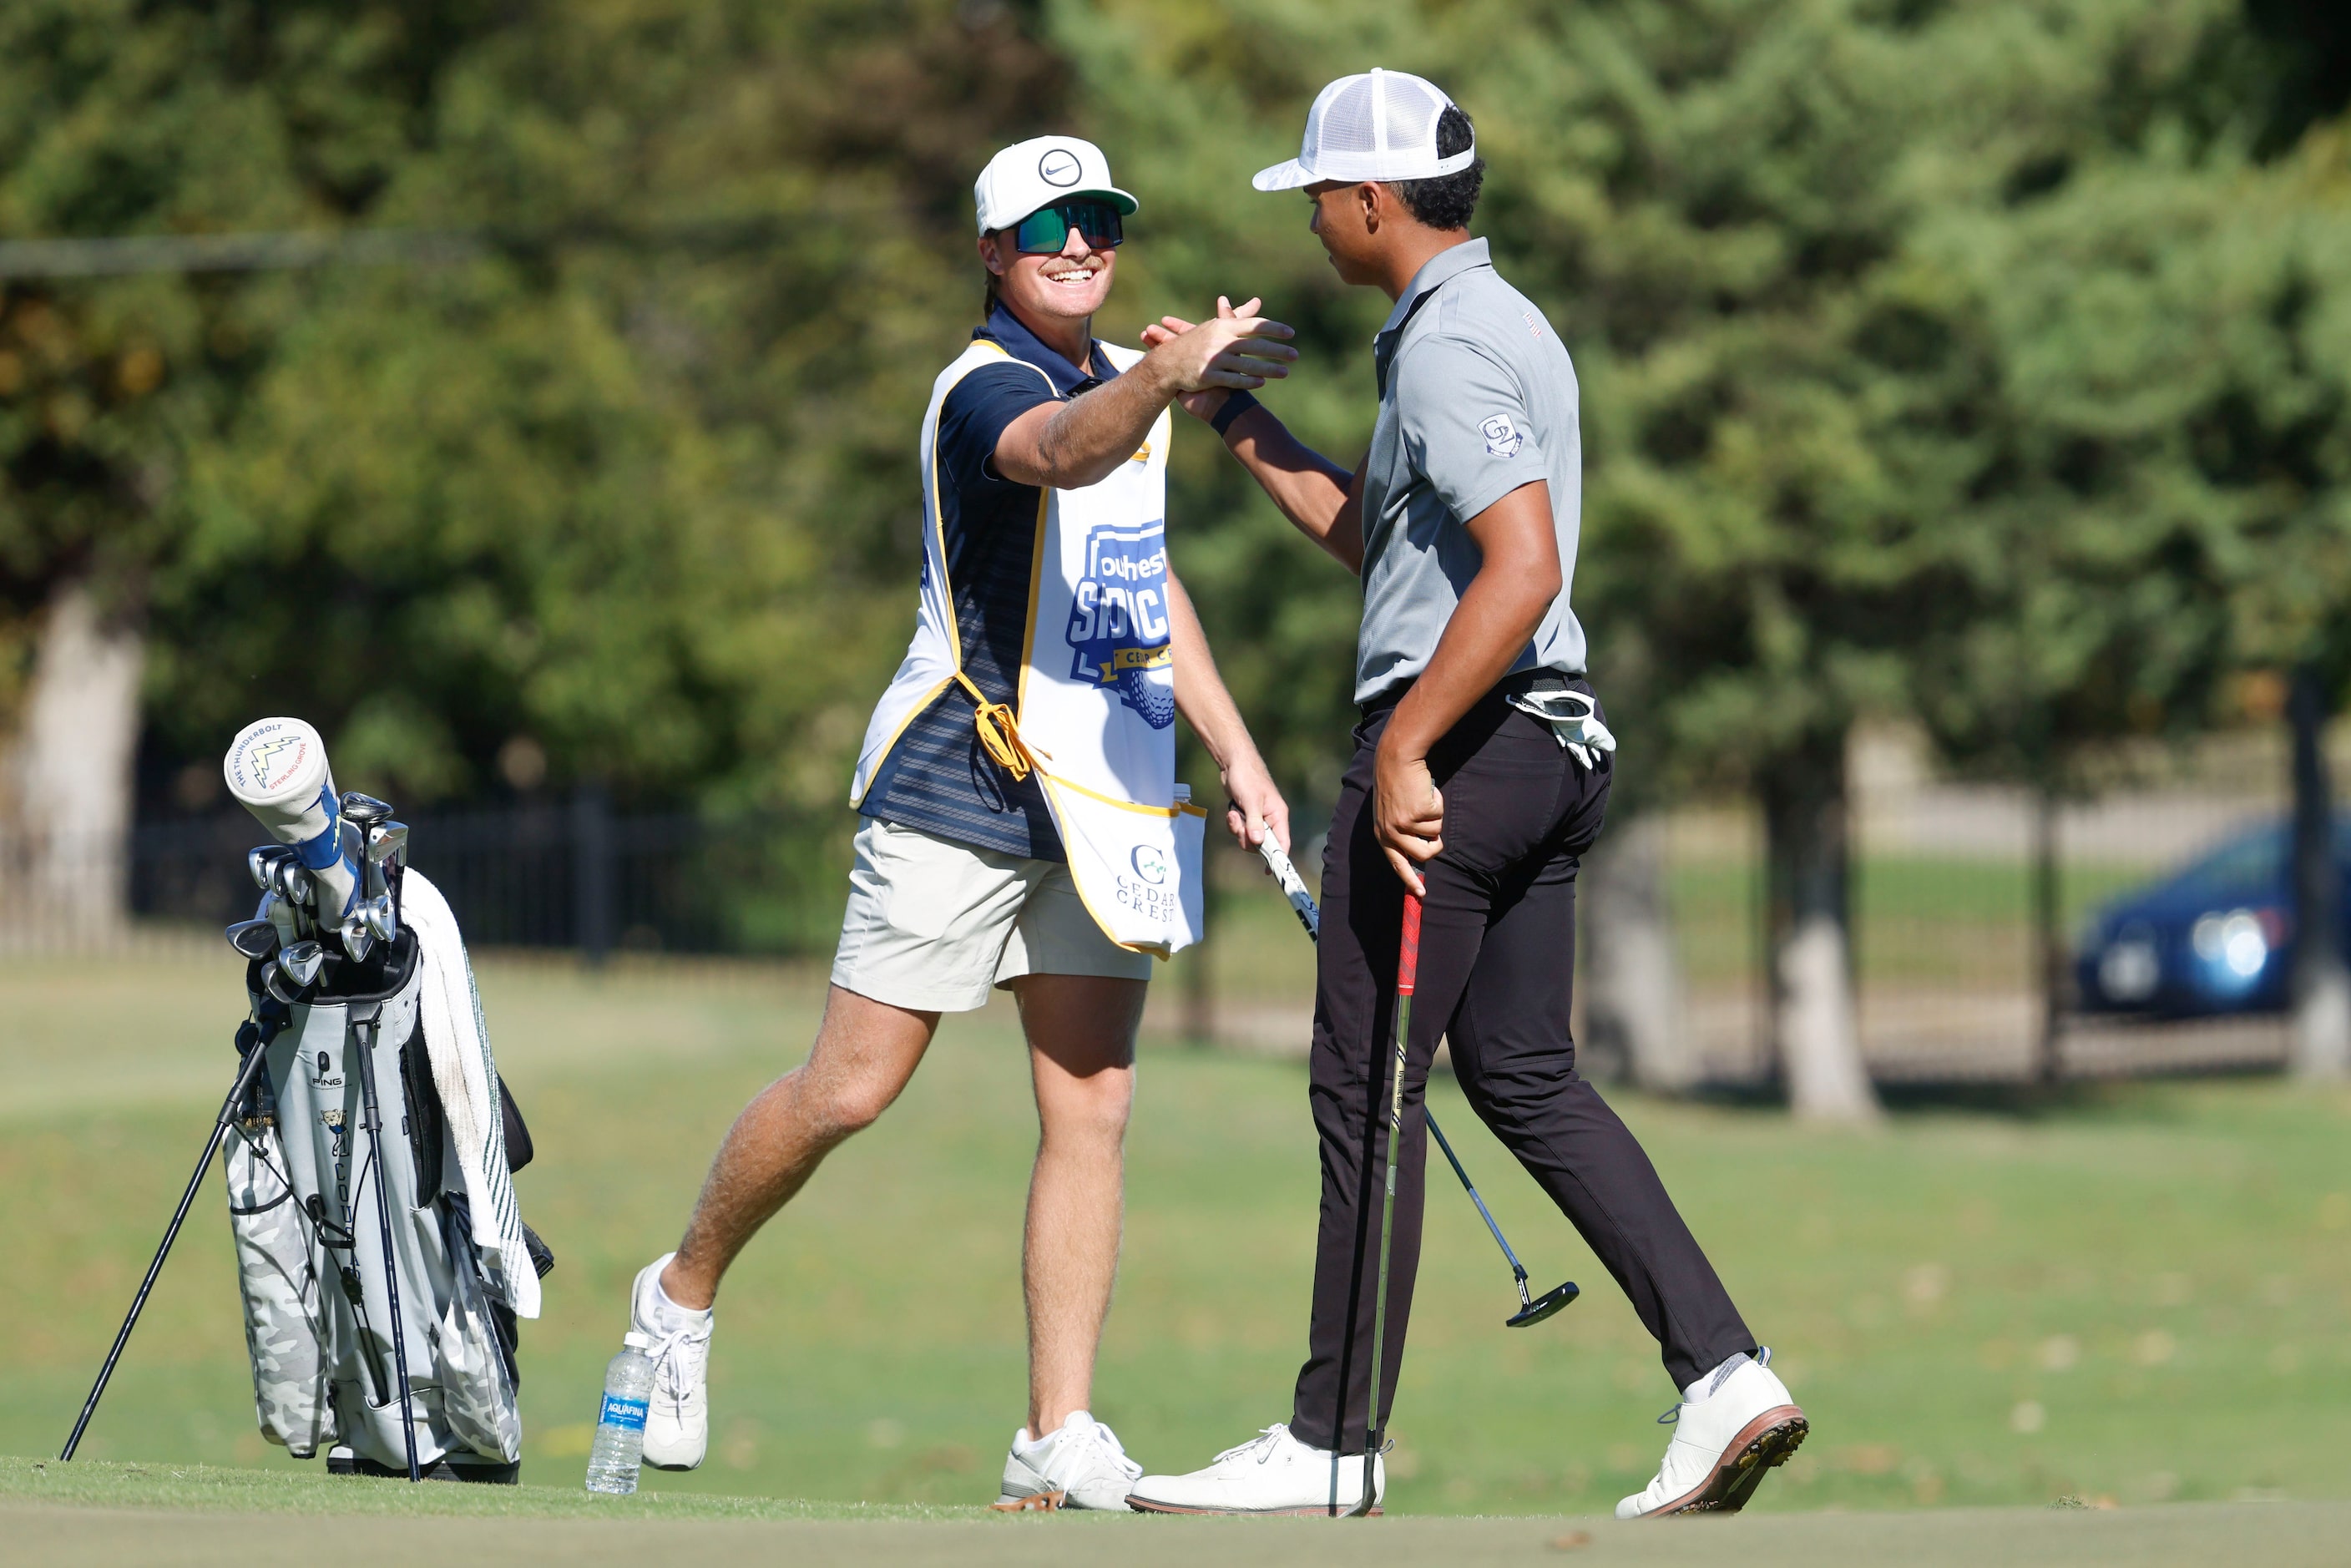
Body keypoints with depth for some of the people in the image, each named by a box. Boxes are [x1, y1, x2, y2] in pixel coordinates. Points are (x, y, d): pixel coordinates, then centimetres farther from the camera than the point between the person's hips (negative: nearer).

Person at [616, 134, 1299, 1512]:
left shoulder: (1121, 378, 12)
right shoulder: (985, 388, -15)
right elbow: (1063, 453, -40)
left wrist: (1236, 751, 18)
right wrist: (1166, 379, -61)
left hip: (1102, 804, 7)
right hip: (960, 792, -7)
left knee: (1092, 1112, -2)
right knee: (850, 1091, -1)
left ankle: (1062, 1438, -2)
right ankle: (685, 1294, 24)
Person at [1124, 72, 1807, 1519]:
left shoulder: (1449, 346, -15)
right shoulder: (1507, 324, 18)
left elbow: (1523, 567, -26)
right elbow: (1375, 538, 27)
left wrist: (1405, 750, -26)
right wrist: (1231, 413, 28)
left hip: (1455, 748, -10)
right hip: (1551, 751, 10)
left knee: (1366, 1093, -1)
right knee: (1525, 1075, 12)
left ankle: (1333, 1443, 5)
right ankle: (1725, 1374, 0)